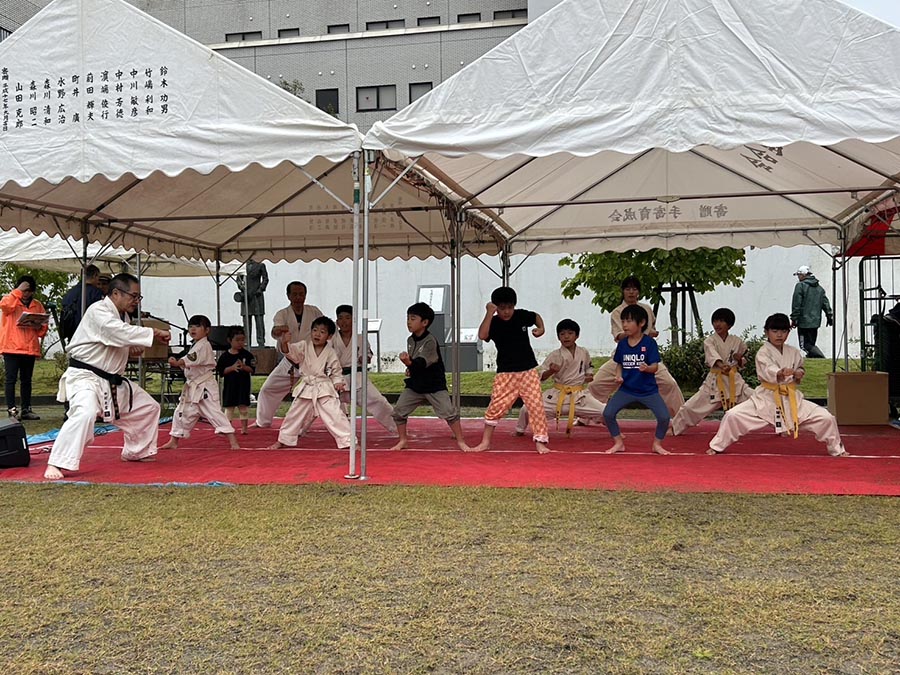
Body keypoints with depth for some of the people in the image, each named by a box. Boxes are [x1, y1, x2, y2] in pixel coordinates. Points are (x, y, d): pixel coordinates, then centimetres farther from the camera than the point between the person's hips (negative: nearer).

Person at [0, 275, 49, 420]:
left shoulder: (37, 305, 13)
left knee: (26, 379, 10)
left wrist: (38, 326, -10)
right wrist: (18, 291, -15)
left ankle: (26, 409, 15)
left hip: (30, 348, 4)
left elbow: (43, 326, 13)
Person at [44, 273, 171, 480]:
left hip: (113, 381, 10)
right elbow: (121, 333, -35)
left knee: (148, 407, 16)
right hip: (85, 377, -10)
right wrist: (155, 333, -29)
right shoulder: (98, 311, -19)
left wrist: (133, 348, 0)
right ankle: (57, 464, -26)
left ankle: (135, 452, 33)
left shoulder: (122, 315, 11)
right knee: (85, 413, -36)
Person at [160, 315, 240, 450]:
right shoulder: (194, 346, 16)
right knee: (181, 413, 14)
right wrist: (177, 364, -1)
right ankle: (173, 441, 28)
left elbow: (194, 359, -30)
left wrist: (177, 362, -42)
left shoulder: (204, 345, -13)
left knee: (214, 412, -13)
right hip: (192, 387, 9)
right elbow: (187, 366, 18)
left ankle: (233, 442, -11)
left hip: (205, 387, -9)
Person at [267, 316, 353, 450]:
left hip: (325, 390, -2)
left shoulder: (330, 353, -3)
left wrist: (338, 383, -12)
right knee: (294, 415, 13)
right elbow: (288, 351, -17)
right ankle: (283, 440, 31)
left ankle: (349, 441, -4)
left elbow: (336, 372, 7)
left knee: (335, 414, -11)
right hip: (306, 389, 2)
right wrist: (284, 342, -38)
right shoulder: (304, 346, -2)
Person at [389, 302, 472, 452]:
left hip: (434, 385, -7)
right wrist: (410, 369, -1)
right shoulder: (410, 340, 3)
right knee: (398, 411, 2)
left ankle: (461, 441, 5)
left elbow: (422, 363, -32)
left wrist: (408, 362, -50)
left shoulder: (430, 341, -20)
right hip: (414, 384, 7)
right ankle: (403, 441, 19)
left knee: (449, 412, -10)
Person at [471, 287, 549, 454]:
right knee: (496, 406, -4)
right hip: (505, 373, -2)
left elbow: (536, 316, 20)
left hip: (528, 370, 2)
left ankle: (540, 441, 7)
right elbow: (482, 335, -30)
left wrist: (541, 328, 1)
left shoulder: (522, 315, -2)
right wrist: (489, 313, -29)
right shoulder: (493, 322, -9)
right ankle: (485, 442, 10)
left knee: (536, 405, -2)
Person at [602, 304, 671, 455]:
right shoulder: (622, 343, 1)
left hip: (648, 390, -3)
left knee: (664, 417, -14)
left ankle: (657, 444, 14)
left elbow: (655, 367, -13)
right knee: (608, 413, -10)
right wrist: (618, 376, -8)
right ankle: (618, 443, 12)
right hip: (626, 389, 3)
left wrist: (647, 368, -35)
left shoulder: (649, 342, -11)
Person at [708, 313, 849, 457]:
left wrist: (799, 374, -4)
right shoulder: (763, 352, -11)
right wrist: (781, 373, -50)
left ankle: (837, 450, 21)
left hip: (792, 398, 3)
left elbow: (800, 369, 20)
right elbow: (768, 371, -29)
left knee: (826, 418, -5)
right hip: (766, 398, -3)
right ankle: (716, 447, 6)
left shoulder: (794, 352, 4)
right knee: (733, 416, -17)